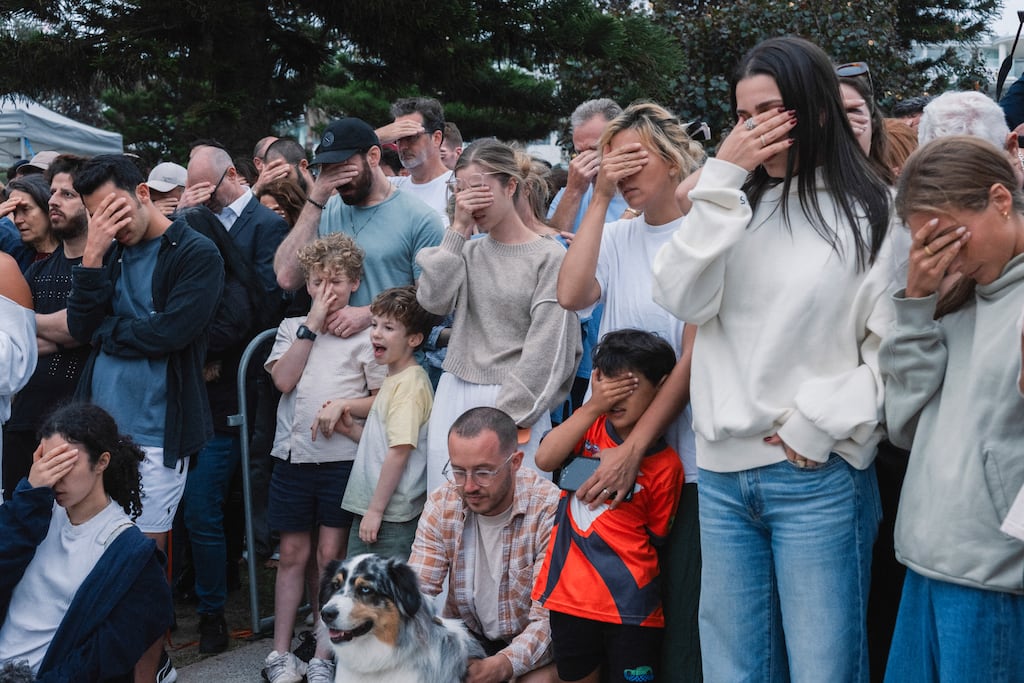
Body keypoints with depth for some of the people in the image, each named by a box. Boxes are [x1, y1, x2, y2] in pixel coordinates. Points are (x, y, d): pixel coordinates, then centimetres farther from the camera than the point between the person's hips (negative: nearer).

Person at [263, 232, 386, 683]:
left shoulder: (366, 334, 2)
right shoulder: (292, 328, 10)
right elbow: (283, 379, -7)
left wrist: (344, 406, -16)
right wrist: (312, 324, -7)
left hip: (342, 457, -2)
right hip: (294, 454, 2)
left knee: (330, 554, 3)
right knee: (293, 554, 8)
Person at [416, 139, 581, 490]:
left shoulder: (550, 256, -3)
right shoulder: (468, 251, 13)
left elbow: (546, 345, -8)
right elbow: (434, 300, -4)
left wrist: (510, 415, -13)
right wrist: (459, 229, -3)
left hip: (516, 404, -4)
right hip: (454, 396, 5)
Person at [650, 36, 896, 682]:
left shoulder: (874, 214, -1)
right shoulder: (735, 203, 12)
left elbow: (892, 347, -3)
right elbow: (683, 299, -2)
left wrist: (821, 424, -10)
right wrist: (721, 179, -6)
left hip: (818, 475, -4)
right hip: (723, 470, 4)